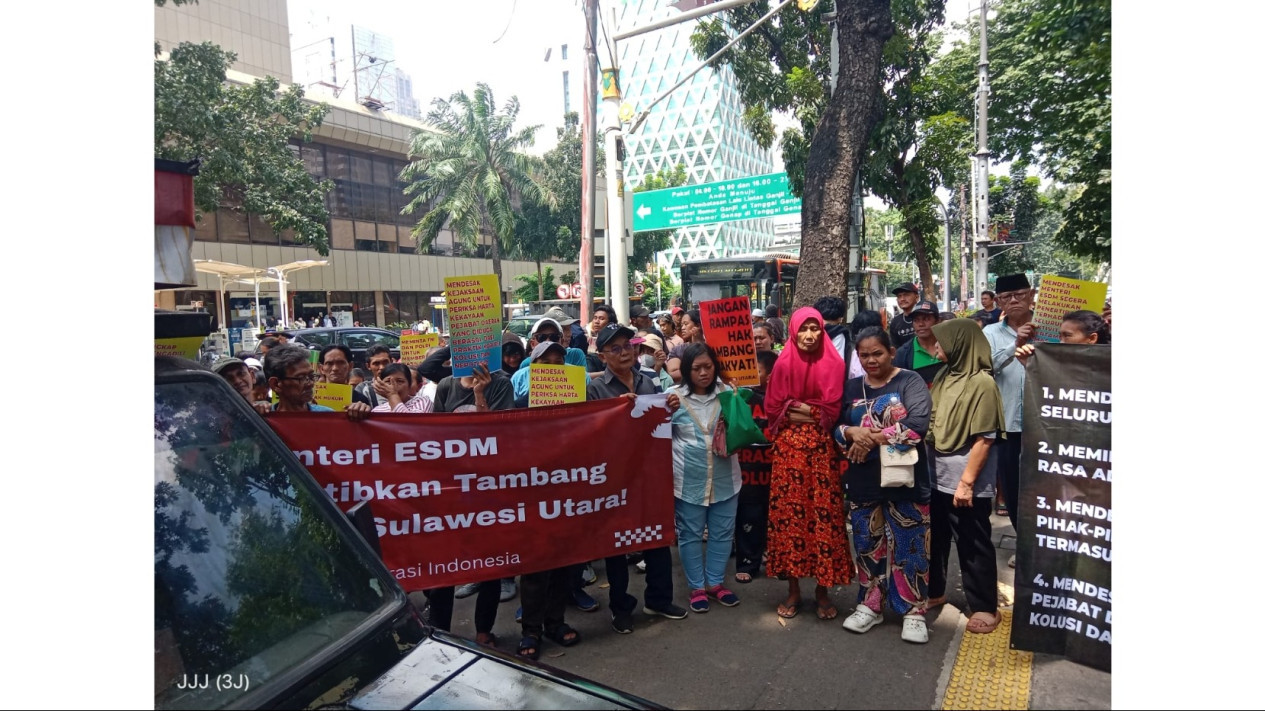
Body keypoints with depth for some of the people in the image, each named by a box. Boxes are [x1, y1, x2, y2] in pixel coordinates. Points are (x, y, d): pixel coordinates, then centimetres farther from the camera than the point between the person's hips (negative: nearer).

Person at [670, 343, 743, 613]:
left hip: (725, 478, 2)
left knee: (722, 533, 15)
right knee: (690, 535, 11)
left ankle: (715, 582, 34)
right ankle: (696, 586, 29)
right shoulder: (674, 396, -7)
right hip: (689, 480, -2)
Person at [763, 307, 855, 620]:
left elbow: (832, 411, -4)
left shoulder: (834, 363, -1)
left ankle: (823, 590, 16)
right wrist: (811, 411, -4)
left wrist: (797, 408, -6)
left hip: (821, 448, 0)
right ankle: (793, 589, 16)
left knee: (823, 514, 1)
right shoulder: (784, 363, 1)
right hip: (789, 448, 1)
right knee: (788, 513, 3)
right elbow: (772, 408, 0)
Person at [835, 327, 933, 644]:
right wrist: (852, 433, -16)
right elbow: (836, 426, 6)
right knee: (867, 545, 12)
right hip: (863, 481, 4)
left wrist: (873, 440, -18)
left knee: (909, 547, 4)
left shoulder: (910, 381, -5)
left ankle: (913, 611, 20)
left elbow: (918, 425, -19)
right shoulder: (852, 387, 9)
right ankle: (870, 605, 27)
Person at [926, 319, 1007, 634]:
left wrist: (967, 482, -20)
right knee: (935, 539, 18)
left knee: (973, 546, 7)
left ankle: (984, 607, 24)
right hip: (937, 476, 7)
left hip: (965, 482, -7)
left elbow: (984, 439, -18)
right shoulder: (944, 376, 7)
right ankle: (933, 591, 35)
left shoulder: (982, 383, -16)